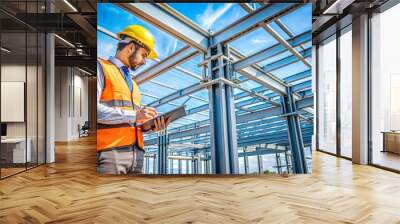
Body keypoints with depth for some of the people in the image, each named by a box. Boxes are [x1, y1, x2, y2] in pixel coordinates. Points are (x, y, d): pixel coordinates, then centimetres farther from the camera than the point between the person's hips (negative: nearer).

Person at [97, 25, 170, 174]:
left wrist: (150, 127, 5)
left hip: (136, 153, 7)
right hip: (110, 152, -7)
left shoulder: (132, 84, 26)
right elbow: (95, 109, -13)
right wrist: (133, 115, -14)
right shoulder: (101, 67, 4)